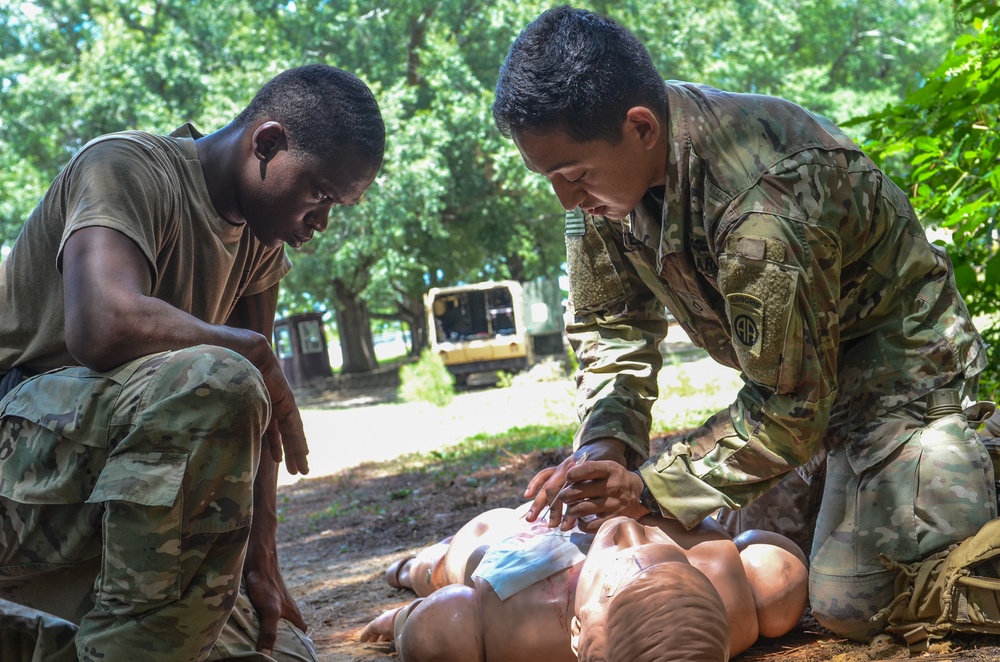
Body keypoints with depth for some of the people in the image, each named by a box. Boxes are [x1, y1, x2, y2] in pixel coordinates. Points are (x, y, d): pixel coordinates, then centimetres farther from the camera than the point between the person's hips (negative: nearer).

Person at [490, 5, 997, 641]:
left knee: (851, 604, -14)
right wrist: (604, 444, -19)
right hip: (792, 371, 8)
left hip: (899, 362, -7)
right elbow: (609, 324, -3)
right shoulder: (605, 158, -14)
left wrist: (650, 490, -26)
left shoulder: (763, 202, -39)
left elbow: (791, 405, -29)